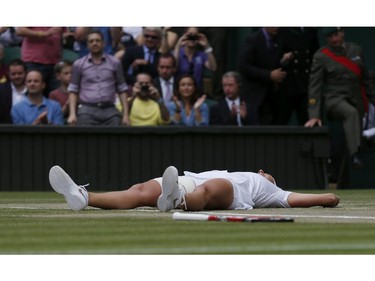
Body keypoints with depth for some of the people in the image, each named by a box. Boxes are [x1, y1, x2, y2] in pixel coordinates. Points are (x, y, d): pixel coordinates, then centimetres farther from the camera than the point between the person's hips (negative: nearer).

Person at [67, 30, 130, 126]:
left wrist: (125, 114, 4)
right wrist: (72, 113, -3)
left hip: (110, 111, 1)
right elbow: (73, 90, 9)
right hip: (87, 111, -1)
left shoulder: (115, 63, 10)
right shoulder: (79, 64, 9)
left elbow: (122, 89, 12)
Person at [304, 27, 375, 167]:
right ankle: (354, 155, -50)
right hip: (335, 99, -6)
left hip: (356, 101, 6)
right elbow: (314, 86, -5)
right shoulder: (321, 56, -1)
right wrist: (314, 115, -13)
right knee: (351, 113, -36)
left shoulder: (356, 50, 12)